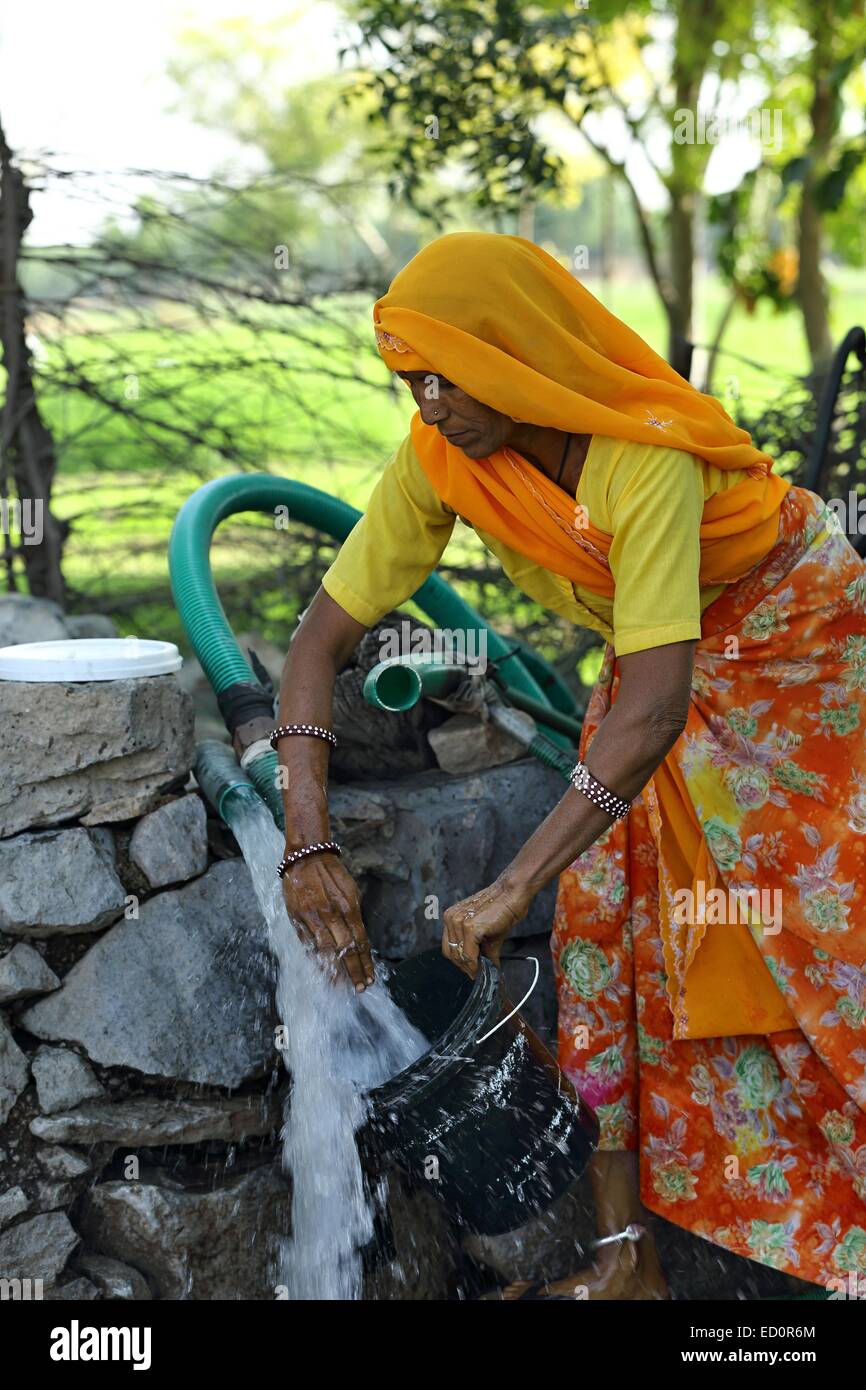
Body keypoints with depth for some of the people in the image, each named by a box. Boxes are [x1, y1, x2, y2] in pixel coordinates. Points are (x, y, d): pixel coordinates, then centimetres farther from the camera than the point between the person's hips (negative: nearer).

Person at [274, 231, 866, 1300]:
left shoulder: (648, 456, -38)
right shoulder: (437, 459, -20)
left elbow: (657, 708, -42)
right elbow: (323, 634, -15)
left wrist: (514, 888, -43)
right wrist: (307, 845, -25)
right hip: (659, 666, 5)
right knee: (603, 925, -5)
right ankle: (627, 1258, 1)